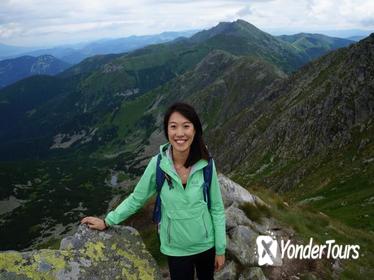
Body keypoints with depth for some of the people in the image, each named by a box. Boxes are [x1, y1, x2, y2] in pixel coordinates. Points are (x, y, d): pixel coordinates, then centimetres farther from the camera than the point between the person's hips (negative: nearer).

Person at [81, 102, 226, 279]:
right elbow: (136, 199, -4)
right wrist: (107, 221, 0)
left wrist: (220, 249, -1)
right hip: (176, 249, -1)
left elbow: (217, 208, -7)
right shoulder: (158, 164, -20)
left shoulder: (206, 164, -17)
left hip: (206, 245, 2)